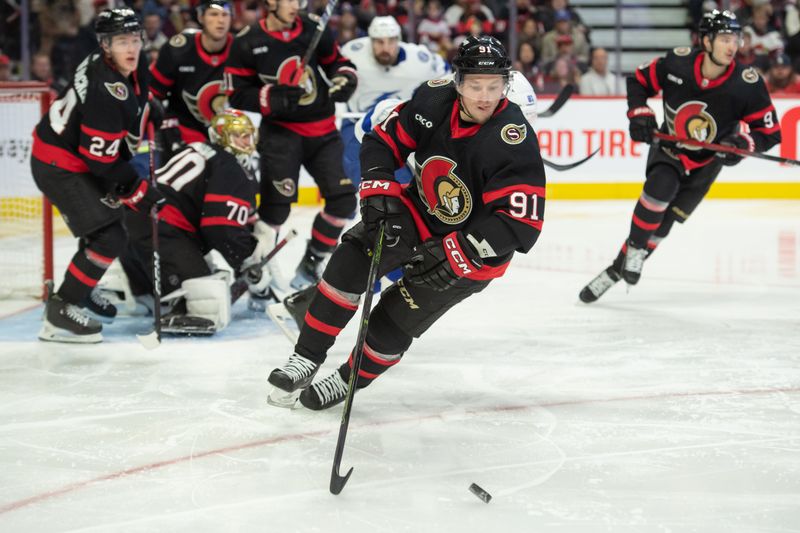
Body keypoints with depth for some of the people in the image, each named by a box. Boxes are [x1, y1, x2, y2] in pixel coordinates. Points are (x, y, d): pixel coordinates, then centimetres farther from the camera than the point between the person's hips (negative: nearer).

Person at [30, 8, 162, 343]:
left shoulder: (128, 67, -4)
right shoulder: (106, 92, -31)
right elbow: (102, 161, -27)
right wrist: (143, 196, -20)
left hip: (76, 152, 10)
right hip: (58, 165, -10)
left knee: (105, 221, 25)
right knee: (109, 237, -14)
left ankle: (81, 293, 42)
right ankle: (60, 314, -8)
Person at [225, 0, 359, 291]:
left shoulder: (313, 28, -1)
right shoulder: (248, 42, -9)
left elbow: (337, 62, 14)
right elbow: (237, 94, -7)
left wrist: (344, 79, -8)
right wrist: (275, 98, -21)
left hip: (321, 131, 4)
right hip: (280, 130, -4)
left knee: (343, 199, 0)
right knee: (277, 205, -12)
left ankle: (310, 265, 15)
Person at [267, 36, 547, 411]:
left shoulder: (514, 141, -30)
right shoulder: (434, 100, -15)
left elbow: (520, 224, -31)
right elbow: (384, 139, -1)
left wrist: (453, 254, -34)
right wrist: (379, 190, -17)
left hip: (474, 248, -4)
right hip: (419, 213, 4)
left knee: (394, 322, -6)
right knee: (351, 261, -18)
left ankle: (349, 380, 20)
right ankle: (307, 359, -8)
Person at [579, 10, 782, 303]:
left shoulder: (747, 84, -22)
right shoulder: (677, 63, -20)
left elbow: (770, 132, -14)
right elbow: (639, 81, -1)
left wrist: (743, 143, -33)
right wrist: (639, 113, -16)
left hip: (705, 163, 0)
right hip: (667, 149, 0)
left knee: (661, 222, -3)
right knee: (660, 187, -31)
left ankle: (616, 271, 10)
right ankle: (635, 250, -12)